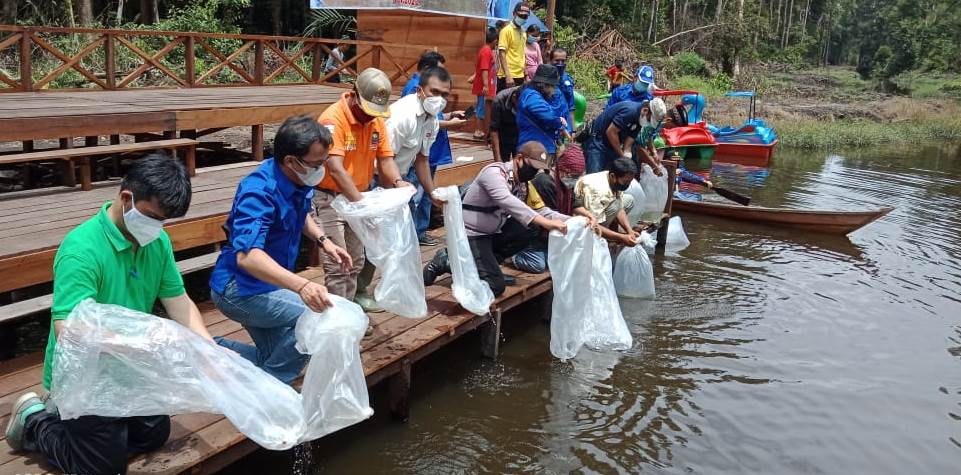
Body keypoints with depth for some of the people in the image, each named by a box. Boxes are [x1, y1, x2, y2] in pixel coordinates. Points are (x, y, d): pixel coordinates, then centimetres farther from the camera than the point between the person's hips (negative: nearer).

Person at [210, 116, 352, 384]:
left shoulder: (301, 181, -4)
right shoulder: (260, 191, -29)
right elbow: (247, 256, -43)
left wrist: (323, 240, 1)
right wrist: (301, 285, -56)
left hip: (267, 283, 9)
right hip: (239, 288, -9)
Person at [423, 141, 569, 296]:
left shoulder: (524, 184, 6)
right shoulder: (494, 173, -21)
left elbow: (541, 210, 3)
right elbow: (508, 202, -39)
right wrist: (545, 222, -47)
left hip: (493, 233, 9)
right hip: (471, 235, -9)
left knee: (533, 227, -9)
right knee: (495, 286, -18)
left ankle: (486, 263, -1)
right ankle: (447, 262, -1)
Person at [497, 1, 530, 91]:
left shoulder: (523, 32, 15)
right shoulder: (506, 30, -7)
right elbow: (501, 54, -13)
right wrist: (508, 75, -21)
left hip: (520, 76, 8)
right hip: (507, 76, -7)